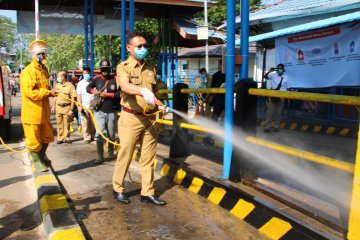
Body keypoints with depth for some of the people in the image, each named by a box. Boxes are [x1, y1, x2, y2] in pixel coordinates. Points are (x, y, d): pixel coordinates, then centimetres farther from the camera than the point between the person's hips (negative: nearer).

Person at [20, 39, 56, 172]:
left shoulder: (44, 70, 10)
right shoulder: (27, 71, -16)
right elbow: (29, 92, -23)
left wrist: (50, 92, 3)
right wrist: (48, 92, -20)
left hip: (43, 110, 8)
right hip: (32, 111, -8)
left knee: (47, 136, 19)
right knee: (33, 139, 4)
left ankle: (42, 155, 40)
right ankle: (37, 161, 19)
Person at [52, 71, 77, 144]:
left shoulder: (70, 86, -8)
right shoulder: (57, 85, 10)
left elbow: (73, 98, -9)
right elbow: (55, 97, 18)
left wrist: (71, 109, -13)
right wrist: (53, 106, 14)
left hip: (67, 107, -5)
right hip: (58, 107, 5)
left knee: (66, 124, 3)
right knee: (59, 124, 8)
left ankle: (66, 138, 14)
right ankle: (60, 138, 16)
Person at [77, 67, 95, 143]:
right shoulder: (81, 83, 5)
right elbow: (79, 95, 3)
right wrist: (80, 105, -6)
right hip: (84, 106, -1)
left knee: (93, 123, 4)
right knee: (85, 123, -2)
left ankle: (93, 136, 17)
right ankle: (87, 137, 6)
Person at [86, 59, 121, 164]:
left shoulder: (115, 79, -6)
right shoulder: (96, 78, 4)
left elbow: (120, 93, -12)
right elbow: (88, 87, 18)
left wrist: (108, 94, -19)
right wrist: (93, 91, -4)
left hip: (112, 111, -1)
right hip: (99, 111, 1)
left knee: (111, 134, 12)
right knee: (100, 133, -8)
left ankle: (111, 152, 34)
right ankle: (100, 156, -2)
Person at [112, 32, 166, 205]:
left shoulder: (150, 69, 13)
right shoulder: (123, 67, -6)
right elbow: (125, 87, -27)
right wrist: (143, 91, -45)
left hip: (149, 118, 5)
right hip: (131, 118, -5)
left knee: (148, 158, 8)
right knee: (125, 156, 4)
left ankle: (147, 193, 16)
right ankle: (118, 189, 22)